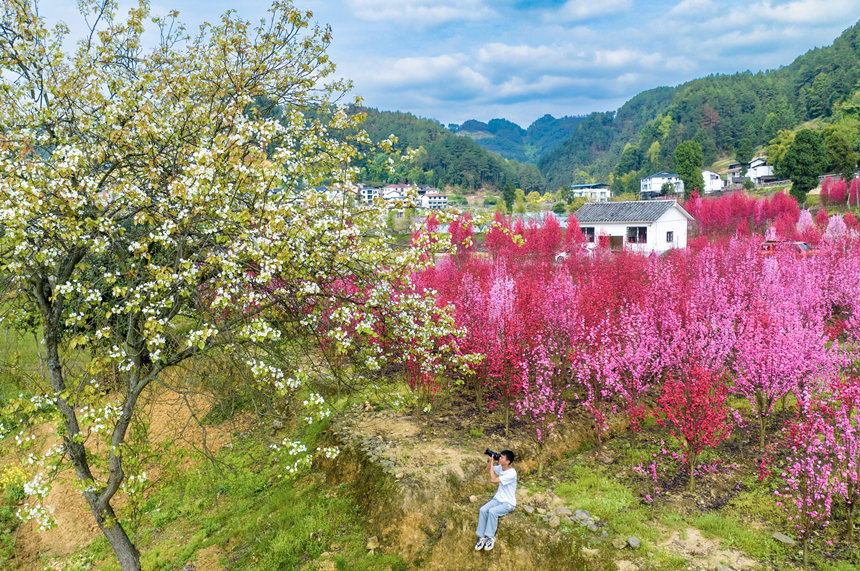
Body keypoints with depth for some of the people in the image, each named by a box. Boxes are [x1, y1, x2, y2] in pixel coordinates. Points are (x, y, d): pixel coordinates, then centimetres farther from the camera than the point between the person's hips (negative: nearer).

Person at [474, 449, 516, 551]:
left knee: (492, 511, -31)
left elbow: (493, 480, -29)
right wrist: (491, 461, -1)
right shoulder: (501, 467, 0)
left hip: (508, 503, -7)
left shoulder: (512, 473, -25)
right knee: (483, 510, -19)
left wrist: (492, 464, -22)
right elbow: (488, 468, 19)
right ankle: (482, 536, -11)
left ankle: (491, 537, -15)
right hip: (498, 499, 7)